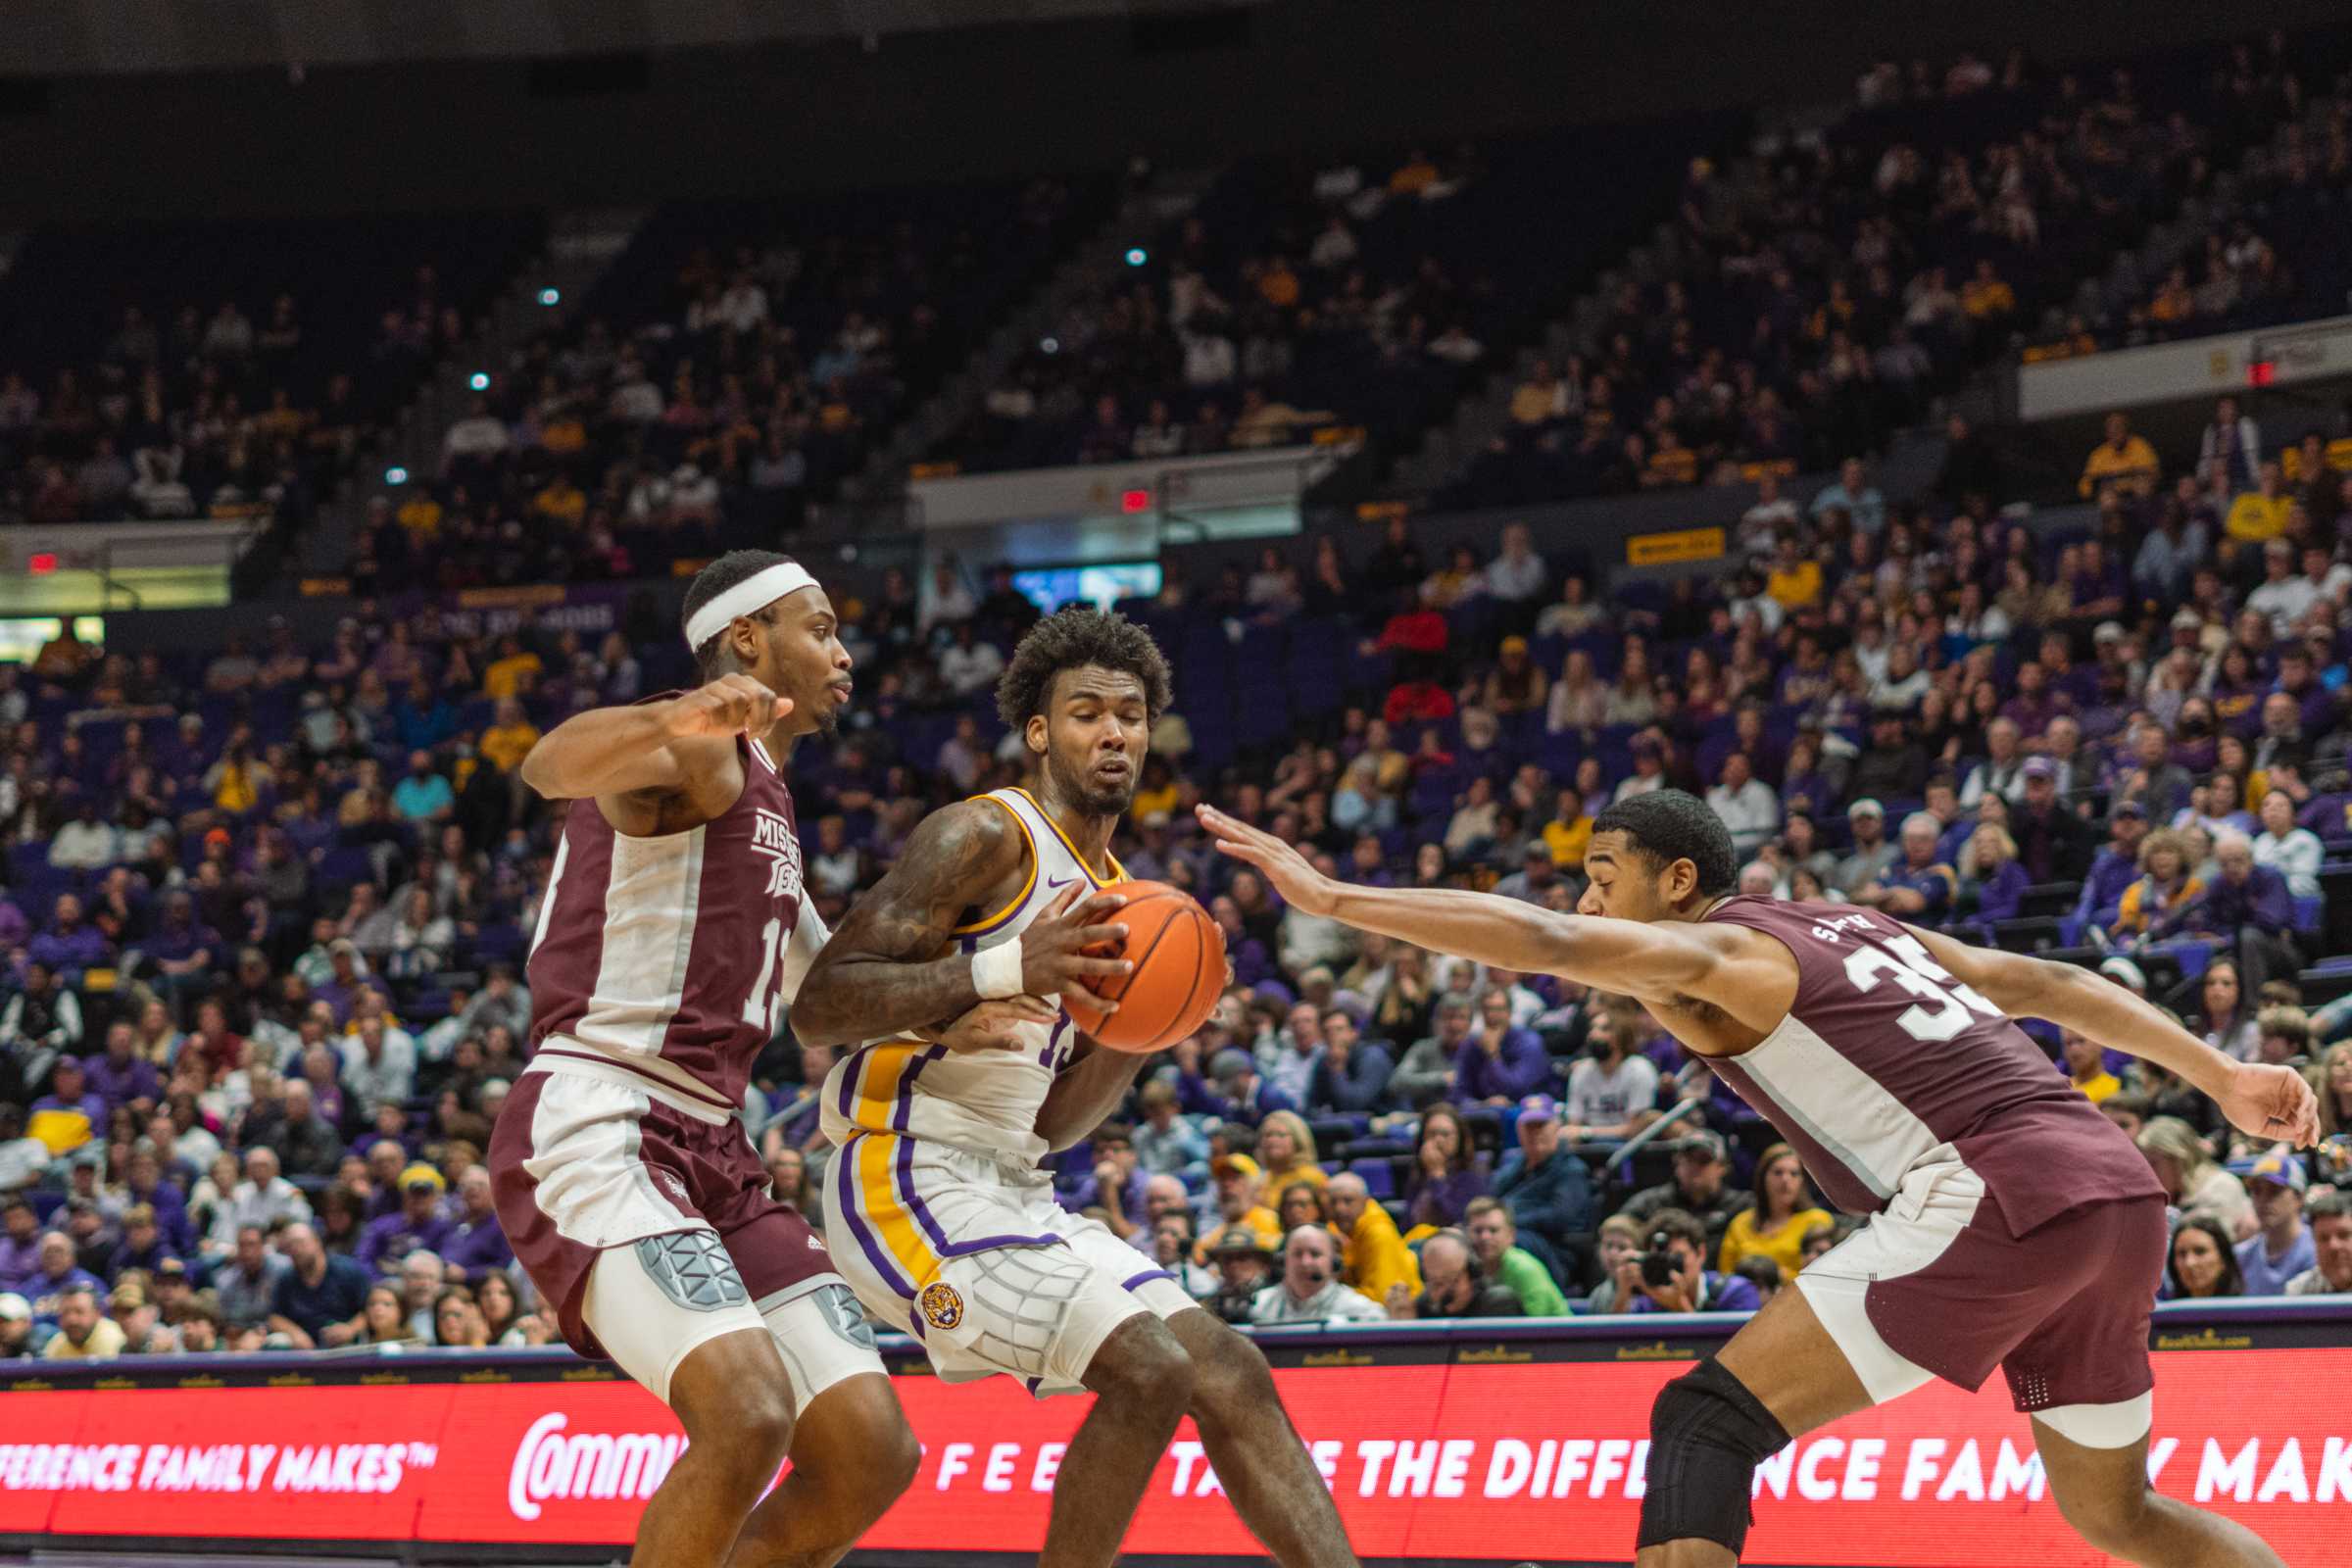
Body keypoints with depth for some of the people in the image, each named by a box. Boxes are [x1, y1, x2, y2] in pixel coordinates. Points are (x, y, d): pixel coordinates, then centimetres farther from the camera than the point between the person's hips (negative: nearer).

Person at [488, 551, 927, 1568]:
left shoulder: (768, 801, 24)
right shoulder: (704, 750, -6)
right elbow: (551, 764, -30)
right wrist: (679, 720, -51)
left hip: (707, 1151, 9)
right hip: (593, 1131, -9)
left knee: (871, 1454, -2)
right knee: (747, 1416, -29)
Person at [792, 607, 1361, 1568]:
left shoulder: (1114, 900, 19)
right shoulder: (985, 838, -9)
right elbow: (818, 1008, -18)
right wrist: (1006, 969, -28)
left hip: (1015, 1193, 9)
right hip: (910, 1176, -9)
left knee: (1229, 1374, 1)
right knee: (1147, 1371, -22)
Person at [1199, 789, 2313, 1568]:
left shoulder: (1708, 956, 4)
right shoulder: (1852, 928, 27)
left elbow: (1543, 940, -11)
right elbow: (2046, 984, 25)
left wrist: (1331, 897, -11)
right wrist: (2221, 1076, 26)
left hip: (1996, 1198, -8)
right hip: (2116, 1191, 8)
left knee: (1708, 1421, -6)